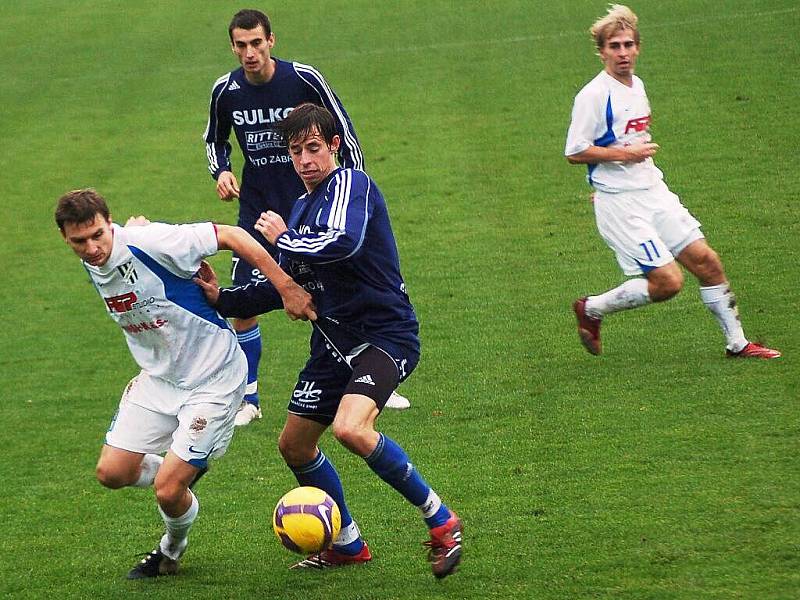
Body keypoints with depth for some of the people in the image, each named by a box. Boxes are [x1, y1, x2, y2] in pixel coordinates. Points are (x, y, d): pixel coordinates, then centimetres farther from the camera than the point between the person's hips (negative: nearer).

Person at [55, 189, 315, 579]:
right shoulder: (92, 264, -4)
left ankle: (172, 550, 23)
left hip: (213, 380, -7)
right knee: (112, 472, 1)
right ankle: (184, 472, 30)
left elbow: (231, 236, -22)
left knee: (168, 491, -10)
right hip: (159, 378, 7)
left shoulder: (150, 243, -27)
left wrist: (287, 288, -23)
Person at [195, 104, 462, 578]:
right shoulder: (302, 208, 15)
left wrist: (283, 238, -15)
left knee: (350, 428, -31)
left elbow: (343, 242, -31)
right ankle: (348, 544, 33)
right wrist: (224, 299, 11)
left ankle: (441, 520, -14)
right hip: (335, 339, 10)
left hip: (385, 334, -10)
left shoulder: (350, 183, -12)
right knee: (295, 445, 14)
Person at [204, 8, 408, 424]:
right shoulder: (225, 91, -6)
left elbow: (344, 133, -5)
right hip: (258, 209, 2)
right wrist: (220, 171, -6)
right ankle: (247, 399, 7)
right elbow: (214, 139, 14)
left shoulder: (304, 79, -15)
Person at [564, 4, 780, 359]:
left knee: (706, 261, 3)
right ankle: (591, 310, 7)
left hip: (654, 193, 8)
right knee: (668, 282, -12)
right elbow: (574, 152, -16)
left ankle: (737, 343, 16)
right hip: (620, 203, -8)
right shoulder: (594, 95, -15)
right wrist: (626, 153, -18)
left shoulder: (636, 86, 11)